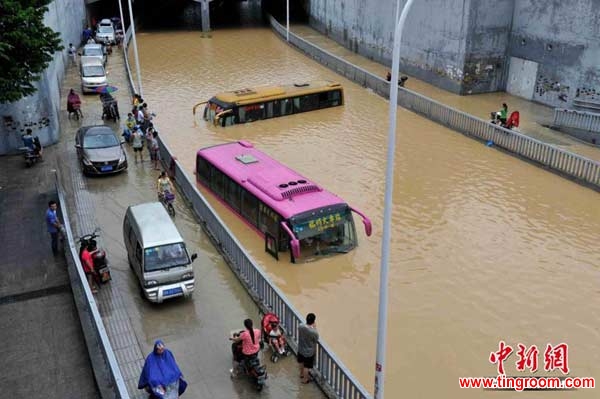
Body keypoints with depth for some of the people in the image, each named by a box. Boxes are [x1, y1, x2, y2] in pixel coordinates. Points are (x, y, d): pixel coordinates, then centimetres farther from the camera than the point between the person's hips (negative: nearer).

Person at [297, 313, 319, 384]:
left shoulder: (300, 326, -20)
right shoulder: (314, 332, -35)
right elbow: (316, 340, -14)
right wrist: (315, 328, -13)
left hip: (300, 348, 5)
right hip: (309, 351, -5)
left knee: (301, 362, 31)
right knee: (307, 366, 19)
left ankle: (302, 374, 56)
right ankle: (305, 379, 40)